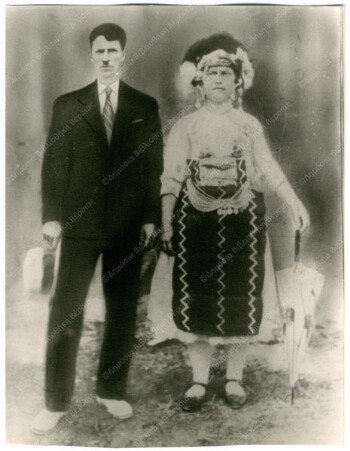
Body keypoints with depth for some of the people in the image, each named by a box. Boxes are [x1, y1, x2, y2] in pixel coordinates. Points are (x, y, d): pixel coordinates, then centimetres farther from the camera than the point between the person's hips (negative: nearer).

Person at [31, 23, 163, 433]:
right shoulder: (67, 105, 7)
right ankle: (56, 402, 13)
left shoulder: (145, 107, 7)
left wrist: (151, 217, -2)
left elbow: (154, 166, 4)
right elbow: (54, 164, 3)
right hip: (80, 221, 0)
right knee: (65, 309, 0)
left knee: (122, 310, 7)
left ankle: (112, 390, 24)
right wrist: (52, 216, -5)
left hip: (129, 225, 1)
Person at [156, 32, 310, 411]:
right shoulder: (185, 127, 3)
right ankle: (199, 381, 19)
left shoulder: (249, 125, 7)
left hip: (243, 222, 1)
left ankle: (234, 378, 23)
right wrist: (166, 225, -8)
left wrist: (295, 203, -7)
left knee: (241, 299, 5)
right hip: (196, 222, -1)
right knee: (195, 299, 3)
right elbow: (171, 178, -1)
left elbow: (268, 168, 5)